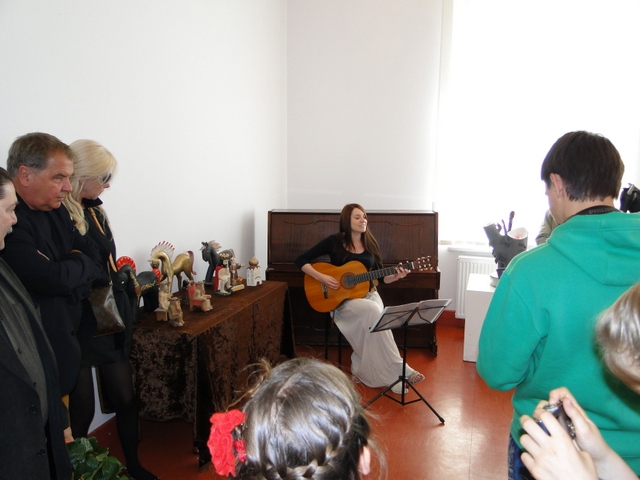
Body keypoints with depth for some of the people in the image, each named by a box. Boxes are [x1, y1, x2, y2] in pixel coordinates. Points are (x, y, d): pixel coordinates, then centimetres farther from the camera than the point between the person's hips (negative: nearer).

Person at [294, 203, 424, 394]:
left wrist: (396, 276, -12)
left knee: (371, 321, -32)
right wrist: (321, 277, -18)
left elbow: (380, 277, 9)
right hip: (343, 299, -4)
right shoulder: (334, 242, -5)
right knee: (374, 312, -34)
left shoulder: (370, 244, 7)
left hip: (369, 295, 4)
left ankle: (362, 369, -15)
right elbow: (301, 260, -6)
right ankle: (399, 369, -27)